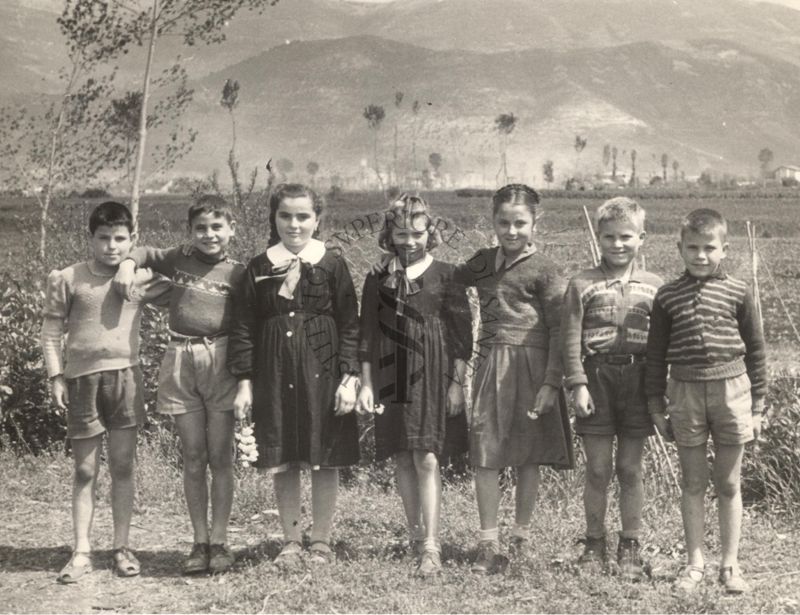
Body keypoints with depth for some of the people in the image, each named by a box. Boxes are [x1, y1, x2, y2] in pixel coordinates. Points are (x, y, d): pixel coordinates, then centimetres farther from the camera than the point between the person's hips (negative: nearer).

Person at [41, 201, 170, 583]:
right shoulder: (68, 279, 0)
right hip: (82, 380, -1)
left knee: (122, 467, 6)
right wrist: (56, 377, -3)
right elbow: (52, 332, 2)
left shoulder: (143, 278, 4)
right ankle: (82, 552, 11)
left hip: (125, 377, 1)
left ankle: (121, 548, 16)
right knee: (85, 470, 5)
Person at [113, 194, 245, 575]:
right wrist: (128, 264, 5)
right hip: (180, 362, 2)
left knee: (219, 457, 2)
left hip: (220, 361, -2)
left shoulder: (237, 273, 0)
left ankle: (219, 541, 10)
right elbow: (146, 253, 26)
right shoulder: (179, 260, 7)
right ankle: (199, 542, 13)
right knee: (192, 458, 6)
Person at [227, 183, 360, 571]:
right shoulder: (259, 268, 6)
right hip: (275, 375, 2)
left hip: (322, 372, -2)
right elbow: (244, 327, 6)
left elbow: (350, 324, 0)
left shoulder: (332, 265, 1)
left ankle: (321, 542, 17)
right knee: (282, 463, 6)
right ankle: (291, 542, 18)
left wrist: (350, 377, -7)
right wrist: (244, 381, 0)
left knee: (324, 461, 4)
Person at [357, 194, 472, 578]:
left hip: (432, 376, -3)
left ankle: (431, 546, -9)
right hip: (391, 380, 3)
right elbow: (367, 335, 9)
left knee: (427, 459, -9)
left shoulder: (445, 276, 0)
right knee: (402, 460, 7)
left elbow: (461, 333, 0)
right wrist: (365, 383, 3)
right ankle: (415, 536, 21)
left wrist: (457, 383, -4)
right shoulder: (377, 281, 7)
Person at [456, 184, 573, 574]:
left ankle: (521, 539, 23)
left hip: (530, 366, -4)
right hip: (491, 366, 4)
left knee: (527, 458, 7)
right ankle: (488, 545, 7)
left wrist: (551, 384, -12)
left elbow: (558, 330, -7)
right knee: (485, 457, 0)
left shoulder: (543, 271, -5)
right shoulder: (484, 262, 10)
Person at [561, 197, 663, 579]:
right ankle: (594, 544, 18)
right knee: (597, 469, 4)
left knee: (630, 469, 7)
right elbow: (571, 339, -2)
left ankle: (630, 547, 18)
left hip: (638, 379, 1)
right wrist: (578, 384, -9)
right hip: (597, 378, -1)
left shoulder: (654, 287, 7)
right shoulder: (582, 285, 1)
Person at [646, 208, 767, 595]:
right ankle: (694, 563, 19)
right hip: (685, 392, 1)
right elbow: (656, 355, 7)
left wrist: (757, 406, 3)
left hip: (731, 390, -1)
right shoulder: (667, 297, 2)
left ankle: (730, 563, 19)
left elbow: (755, 350, 4)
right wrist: (657, 405, 6)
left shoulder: (738, 294, 0)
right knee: (692, 483, 9)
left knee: (728, 484, 8)